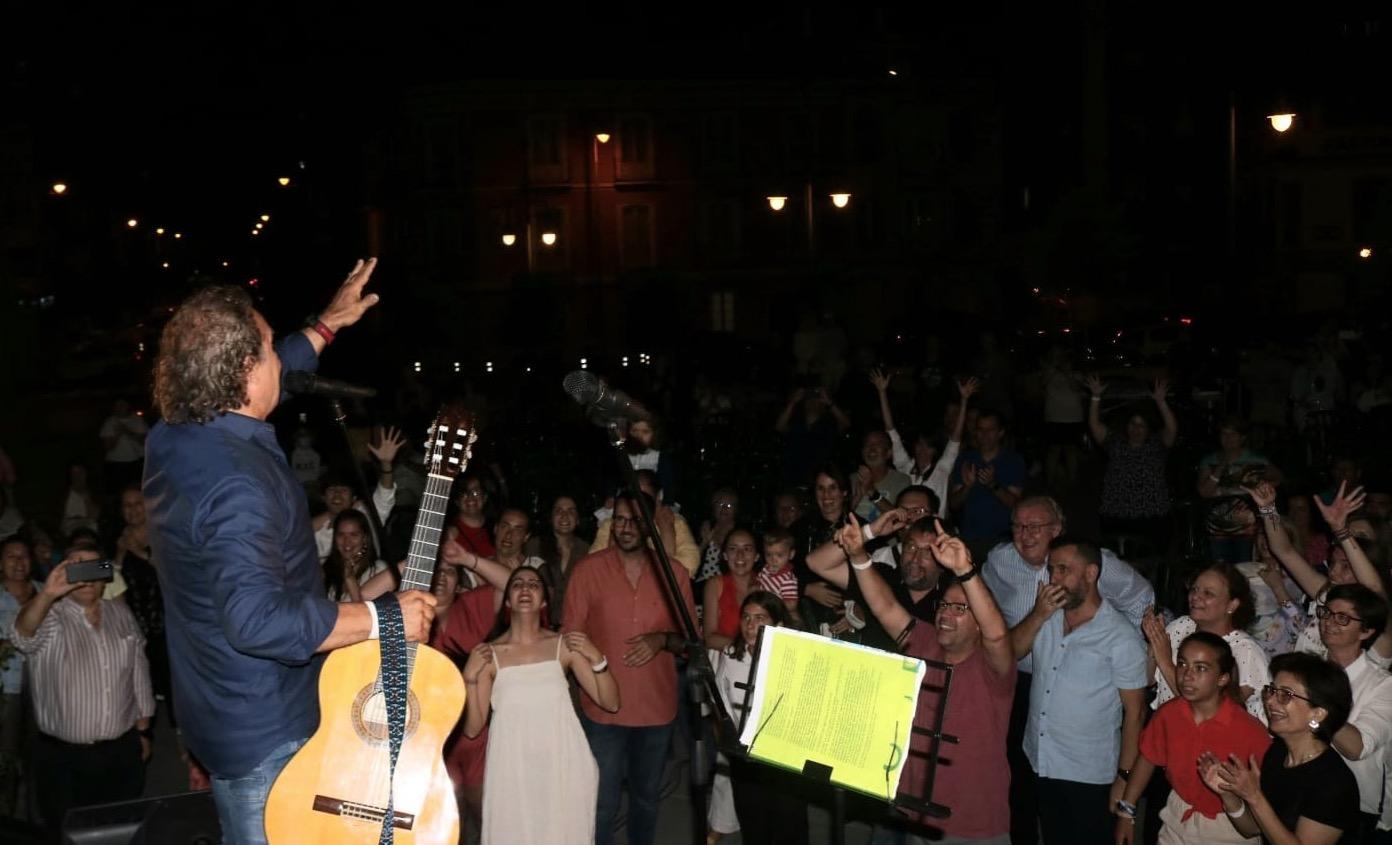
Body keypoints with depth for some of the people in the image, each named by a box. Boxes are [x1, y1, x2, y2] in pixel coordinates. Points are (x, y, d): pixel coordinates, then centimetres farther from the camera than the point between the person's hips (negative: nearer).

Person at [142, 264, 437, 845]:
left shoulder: (174, 439, 0)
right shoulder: (236, 482, -31)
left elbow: (264, 381, 19)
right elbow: (259, 619, -40)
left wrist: (329, 324, 27)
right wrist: (382, 617, -31)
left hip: (217, 708, 9)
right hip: (265, 732, -9)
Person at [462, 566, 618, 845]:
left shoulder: (564, 645, -1)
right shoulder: (489, 654, -2)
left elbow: (610, 703, 0)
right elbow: (472, 728, -1)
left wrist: (597, 659, -14)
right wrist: (470, 678, -13)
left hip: (562, 768, 1)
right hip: (512, 773, 0)